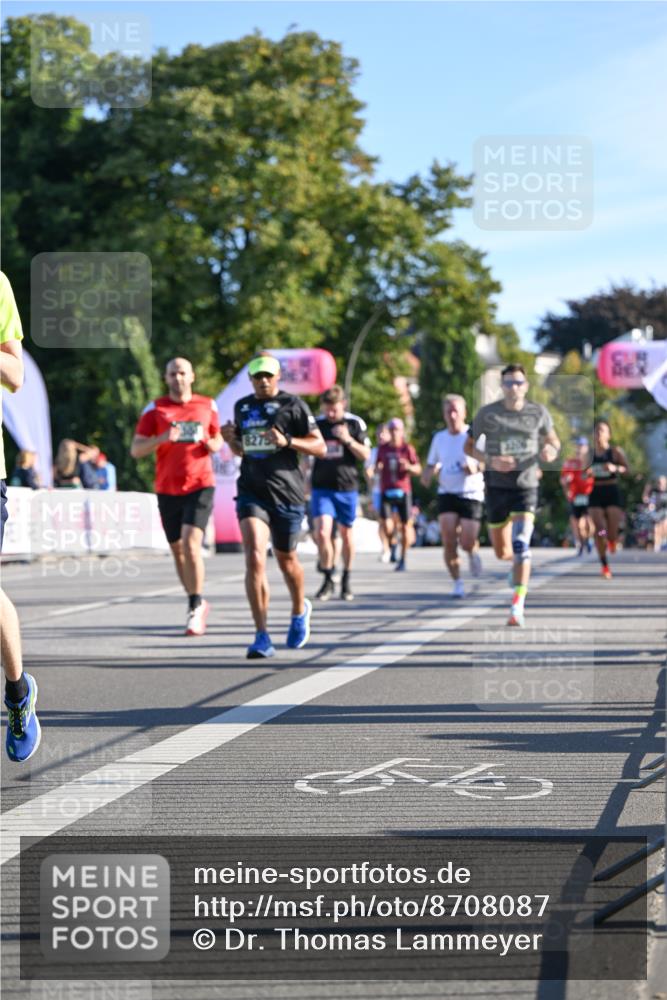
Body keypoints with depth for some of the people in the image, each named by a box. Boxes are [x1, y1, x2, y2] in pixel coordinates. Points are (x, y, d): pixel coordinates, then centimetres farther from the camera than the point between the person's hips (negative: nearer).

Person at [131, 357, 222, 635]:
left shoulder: (207, 406, 7)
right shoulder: (155, 409, 3)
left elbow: (217, 438, 23)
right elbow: (136, 450, -3)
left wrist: (213, 444, -1)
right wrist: (162, 438, -20)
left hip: (200, 486, -2)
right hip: (167, 490, 2)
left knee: (191, 544, -19)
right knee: (177, 550, 9)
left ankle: (196, 608, -12)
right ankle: (196, 604, 26)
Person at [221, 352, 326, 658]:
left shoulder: (292, 405, -1)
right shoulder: (242, 407, 12)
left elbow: (320, 448, -4)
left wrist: (287, 441, -19)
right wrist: (230, 439, 3)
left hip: (286, 492, -2)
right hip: (251, 492, 2)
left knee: (286, 559, 14)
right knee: (254, 557, -16)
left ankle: (299, 611, 45)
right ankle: (262, 637, -17)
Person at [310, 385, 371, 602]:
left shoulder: (355, 423, -2)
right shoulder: (315, 423, 2)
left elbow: (365, 455, -2)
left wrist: (348, 440, -18)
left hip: (347, 487, 0)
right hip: (321, 487, 0)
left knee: (346, 535, 9)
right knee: (322, 532, -13)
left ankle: (346, 581, 26)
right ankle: (327, 580, 2)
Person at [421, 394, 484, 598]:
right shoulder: (439, 438, 11)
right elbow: (431, 465, 22)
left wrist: (474, 467, -22)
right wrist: (427, 474, -2)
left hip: (471, 495, -3)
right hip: (447, 494, 3)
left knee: (467, 543, -11)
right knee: (449, 539, -14)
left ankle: (473, 553, 27)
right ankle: (457, 583, -1)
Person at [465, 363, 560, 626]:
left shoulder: (539, 413, 1)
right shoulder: (487, 414, -3)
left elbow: (553, 441, 14)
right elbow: (469, 446, 4)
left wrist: (551, 451, -12)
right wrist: (490, 461, -14)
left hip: (526, 486, -1)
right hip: (496, 486, 1)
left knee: (521, 544, -20)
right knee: (502, 552, 10)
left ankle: (518, 606, -20)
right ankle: (520, 564, 48)